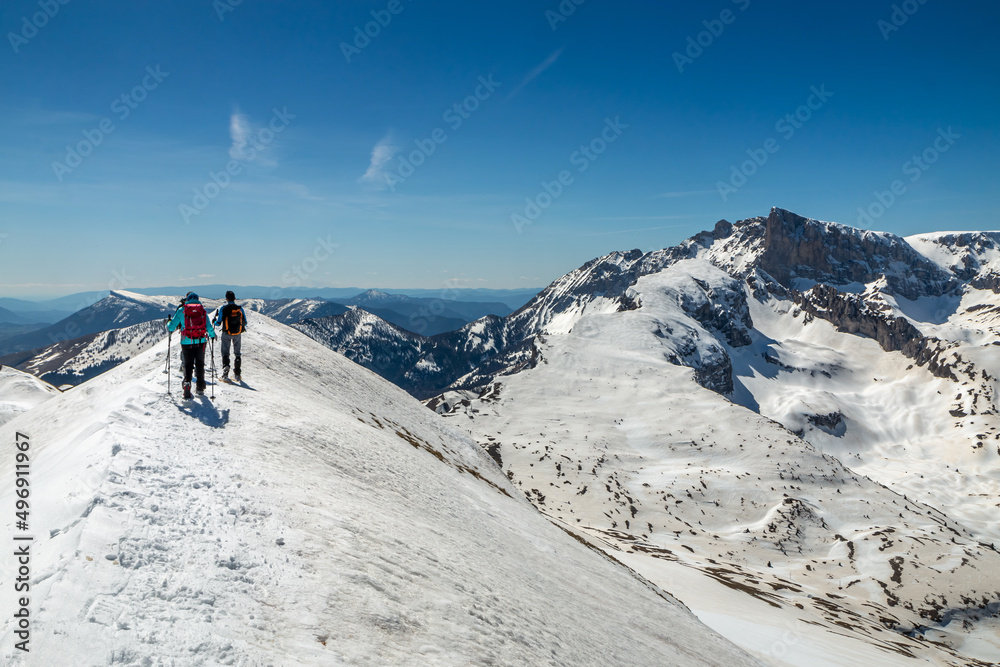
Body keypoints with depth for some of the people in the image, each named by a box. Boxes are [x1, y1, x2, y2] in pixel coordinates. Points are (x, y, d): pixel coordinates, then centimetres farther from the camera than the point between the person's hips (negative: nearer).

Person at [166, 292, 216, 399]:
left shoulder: (181, 311, 1)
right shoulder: (202, 310, 4)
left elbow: (171, 327, 4)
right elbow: (209, 327, 3)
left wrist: (168, 327, 27)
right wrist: (212, 334, 22)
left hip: (186, 342, -1)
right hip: (200, 342, 1)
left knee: (188, 364, 6)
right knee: (200, 364, 14)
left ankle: (187, 382, -19)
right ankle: (200, 388, 20)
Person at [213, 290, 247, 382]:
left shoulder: (223, 308, -9)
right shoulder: (240, 308, -2)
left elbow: (218, 323, -8)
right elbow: (245, 322, 3)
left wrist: (215, 321, 15)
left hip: (227, 333, -2)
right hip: (237, 333, 2)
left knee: (225, 352, 7)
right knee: (237, 353, 14)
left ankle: (225, 373, -8)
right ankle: (237, 375, 17)